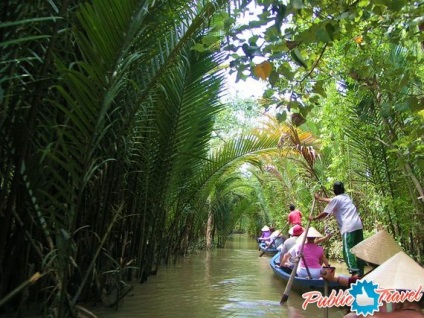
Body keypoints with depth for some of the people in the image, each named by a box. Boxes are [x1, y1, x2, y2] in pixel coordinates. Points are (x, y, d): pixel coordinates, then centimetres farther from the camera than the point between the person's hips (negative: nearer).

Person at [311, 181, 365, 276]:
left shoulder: (336, 199, 1)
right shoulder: (346, 196, 23)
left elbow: (325, 213, 3)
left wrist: (314, 218, 19)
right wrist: (319, 198, 51)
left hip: (349, 228, -8)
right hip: (358, 225, 8)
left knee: (348, 250, -10)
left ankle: (355, 273, -22)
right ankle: (360, 272, 12)